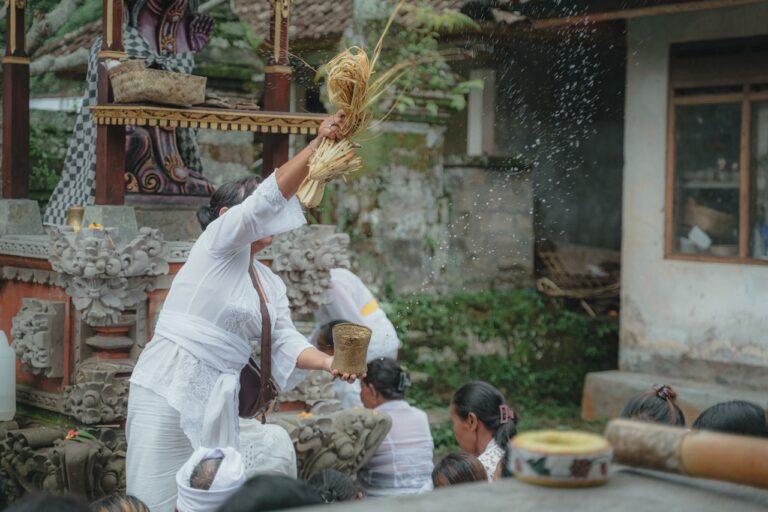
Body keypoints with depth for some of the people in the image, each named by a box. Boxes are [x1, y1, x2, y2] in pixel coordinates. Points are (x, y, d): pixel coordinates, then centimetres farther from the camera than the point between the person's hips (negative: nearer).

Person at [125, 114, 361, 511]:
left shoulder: (272, 285, 17)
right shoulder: (218, 243, -4)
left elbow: (284, 340, 5)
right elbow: (271, 197, -17)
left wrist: (327, 362, -13)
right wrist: (316, 146, -22)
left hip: (216, 399, 7)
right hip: (170, 386, -7)